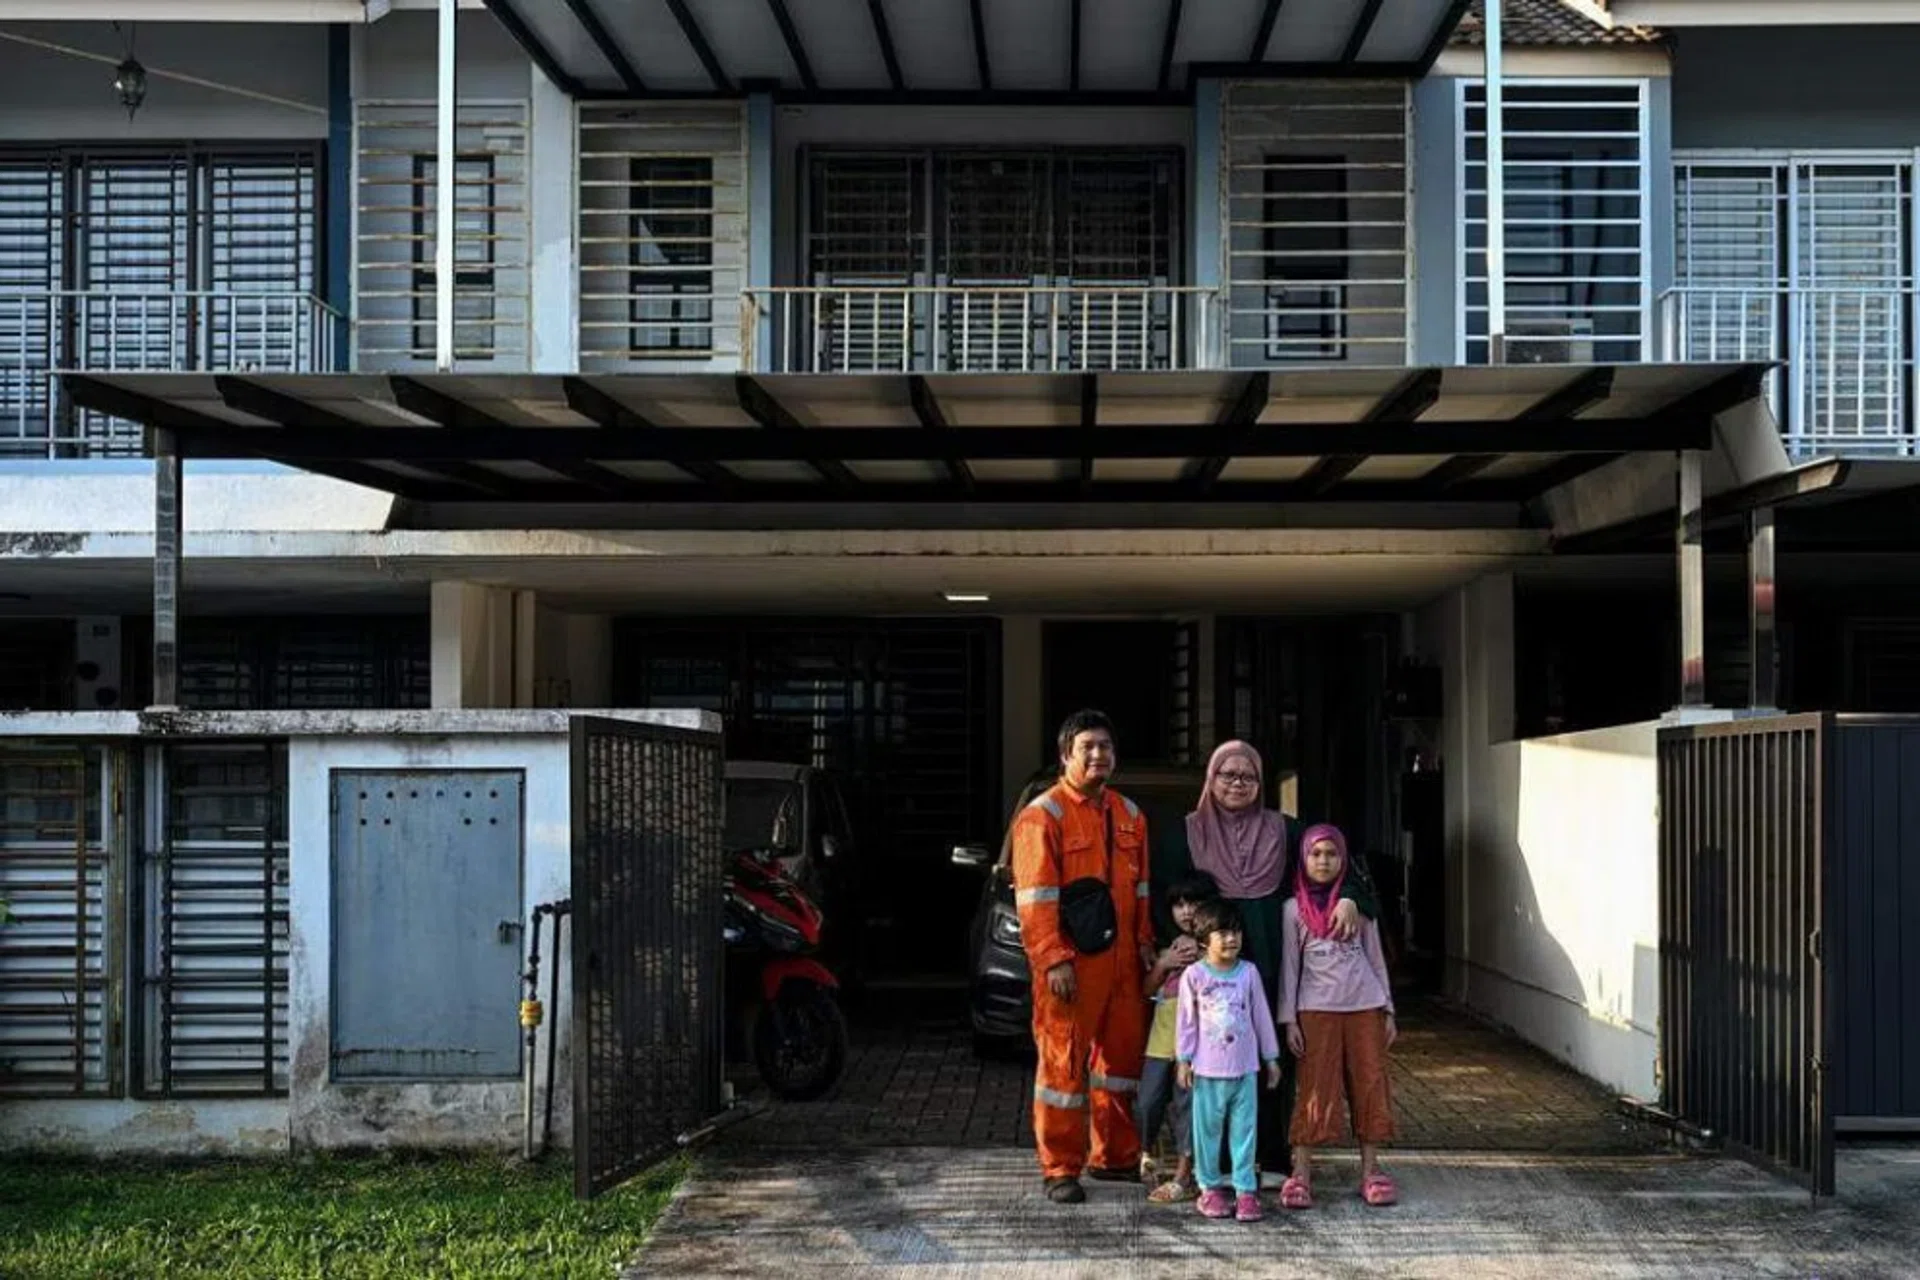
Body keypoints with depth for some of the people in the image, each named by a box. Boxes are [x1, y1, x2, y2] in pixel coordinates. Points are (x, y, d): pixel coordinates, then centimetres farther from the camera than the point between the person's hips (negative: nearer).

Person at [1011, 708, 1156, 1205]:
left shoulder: (1129, 815, 16)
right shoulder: (1043, 815, -6)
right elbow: (1035, 898, -12)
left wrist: (1144, 942, 11)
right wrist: (1054, 960, -18)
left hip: (1121, 959, 7)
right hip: (1070, 961, -7)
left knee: (1123, 1053, 13)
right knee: (1063, 1061, -2)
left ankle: (1114, 1156, 27)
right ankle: (1061, 1169, 7)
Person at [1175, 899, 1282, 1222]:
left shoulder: (1249, 972, 2)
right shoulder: (1194, 975, -4)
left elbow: (1262, 1017, 9)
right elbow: (1187, 1020, 1)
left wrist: (1271, 1058, 12)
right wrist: (1184, 1060, -1)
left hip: (1245, 1067, 1)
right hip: (1207, 1069, -1)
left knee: (1244, 1129, 2)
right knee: (1208, 1128, 6)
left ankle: (1246, 1190, 7)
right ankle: (1210, 1187, 17)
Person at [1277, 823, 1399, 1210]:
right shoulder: (1294, 909, 3)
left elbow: (1375, 958, 11)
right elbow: (1290, 966, 3)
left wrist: (1388, 1010, 8)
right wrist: (1289, 1019, -2)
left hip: (1364, 1006, 2)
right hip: (1317, 1008, -2)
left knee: (1370, 1085, 3)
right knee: (1315, 1088, -3)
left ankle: (1370, 1170, 12)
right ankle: (1301, 1174, 1)